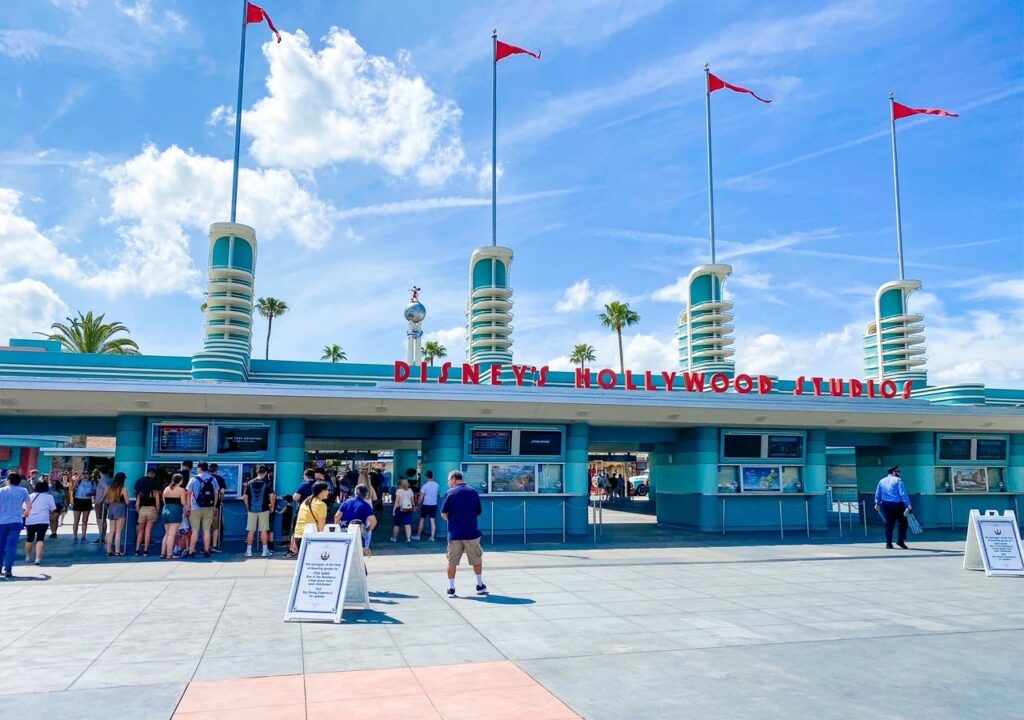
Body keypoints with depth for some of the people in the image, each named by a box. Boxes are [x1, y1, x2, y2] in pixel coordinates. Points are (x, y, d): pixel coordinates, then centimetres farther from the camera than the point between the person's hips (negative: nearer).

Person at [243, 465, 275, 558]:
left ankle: (248, 551, 10)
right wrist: (271, 505, 4)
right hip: (263, 509, -2)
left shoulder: (250, 483, 4)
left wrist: (248, 507, 15)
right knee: (264, 530, 3)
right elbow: (272, 496, -10)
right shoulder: (267, 482, -4)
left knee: (250, 530, 7)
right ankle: (265, 551, 6)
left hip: (252, 509, 2)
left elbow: (245, 497, 5)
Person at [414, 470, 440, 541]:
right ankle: (432, 537, 2)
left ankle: (418, 536, 16)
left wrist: (419, 505, -2)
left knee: (422, 520, 9)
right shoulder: (437, 485, 0)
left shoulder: (425, 485, -14)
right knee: (433, 521, 4)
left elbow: (421, 497, -13)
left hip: (425, 505, -4)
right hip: (434, 505, 4)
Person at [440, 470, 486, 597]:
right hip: (471, 533, 2)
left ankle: (451, 589, 12)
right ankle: (480, 586, 23)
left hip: (454, 533, -1)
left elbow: (443, 513, -5)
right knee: (477, 560, 15)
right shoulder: (474, 491, 3)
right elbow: (479, 512, 8)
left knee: (452, 562, 9)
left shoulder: (450, 492, -5)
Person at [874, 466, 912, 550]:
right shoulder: (898, 480, -6)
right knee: (903, 522, 8)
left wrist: (877, 503, 28)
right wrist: (908, 504, -16)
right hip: (897, 504, -5)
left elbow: (877, 494, 15)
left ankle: (888, 544, 9)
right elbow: (903, 494, -15)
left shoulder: (882, 481, 10)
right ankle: (900, 541, 3)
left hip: (886, 505, 6)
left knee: (889, 523, 9)